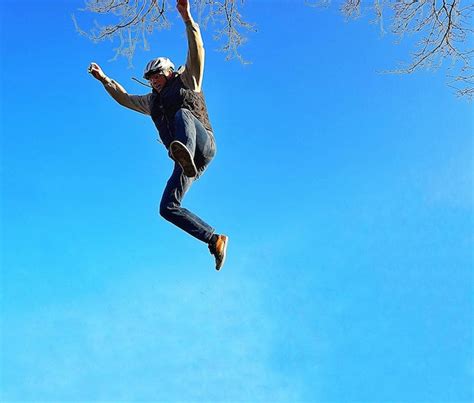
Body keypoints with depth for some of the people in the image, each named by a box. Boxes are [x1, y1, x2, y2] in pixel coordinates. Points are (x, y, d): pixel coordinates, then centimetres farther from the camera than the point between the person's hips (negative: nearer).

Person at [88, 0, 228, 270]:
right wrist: (104, 79, 41)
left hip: (204, 144, -6)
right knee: (167, 208, -12)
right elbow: (125, 99, 46)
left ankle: (186, 153, -69)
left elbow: (197, 52, 3)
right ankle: (215, 240, -11)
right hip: (188, 159, 6)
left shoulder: (186, 80, 17)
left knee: (182, 114, -36)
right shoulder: (153, 101, 32)